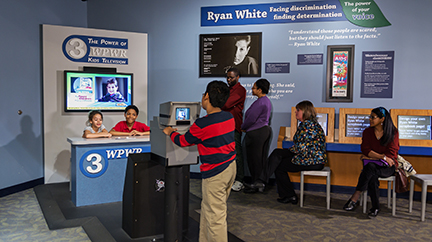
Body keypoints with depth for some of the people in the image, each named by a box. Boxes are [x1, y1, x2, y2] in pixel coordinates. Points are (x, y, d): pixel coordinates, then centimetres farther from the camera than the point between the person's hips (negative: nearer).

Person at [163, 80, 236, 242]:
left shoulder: (202, 124, -20)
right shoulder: (230, 118, 3)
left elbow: (183, 142, -4)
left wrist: (170, 132, 16)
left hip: (215, 174, -9)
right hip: (230, 167, 9)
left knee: (215, 216, 3)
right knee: (207, 209, 21)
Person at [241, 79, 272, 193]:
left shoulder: (260, 103, -20)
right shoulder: (267, 101, 12)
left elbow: (251, 119, -19)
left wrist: (242, 127, 0)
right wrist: (247, 127, 12)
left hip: (256, 133, -10)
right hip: (265, 130, 10)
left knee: (255, 159, 0)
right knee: (262, 158, 15)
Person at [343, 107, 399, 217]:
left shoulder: (393, 132, 0)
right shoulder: (367, 132, 9)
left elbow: (391, 154, -6)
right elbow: (365, 150, -3)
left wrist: (370, 157, -10)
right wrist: (383, 157, -16)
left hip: (387, 166, -2)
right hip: (372, 164, 3)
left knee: (370, 167, -36)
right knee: (372, 176, -35)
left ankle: (355, 198, -35)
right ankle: (375, 207, -25)